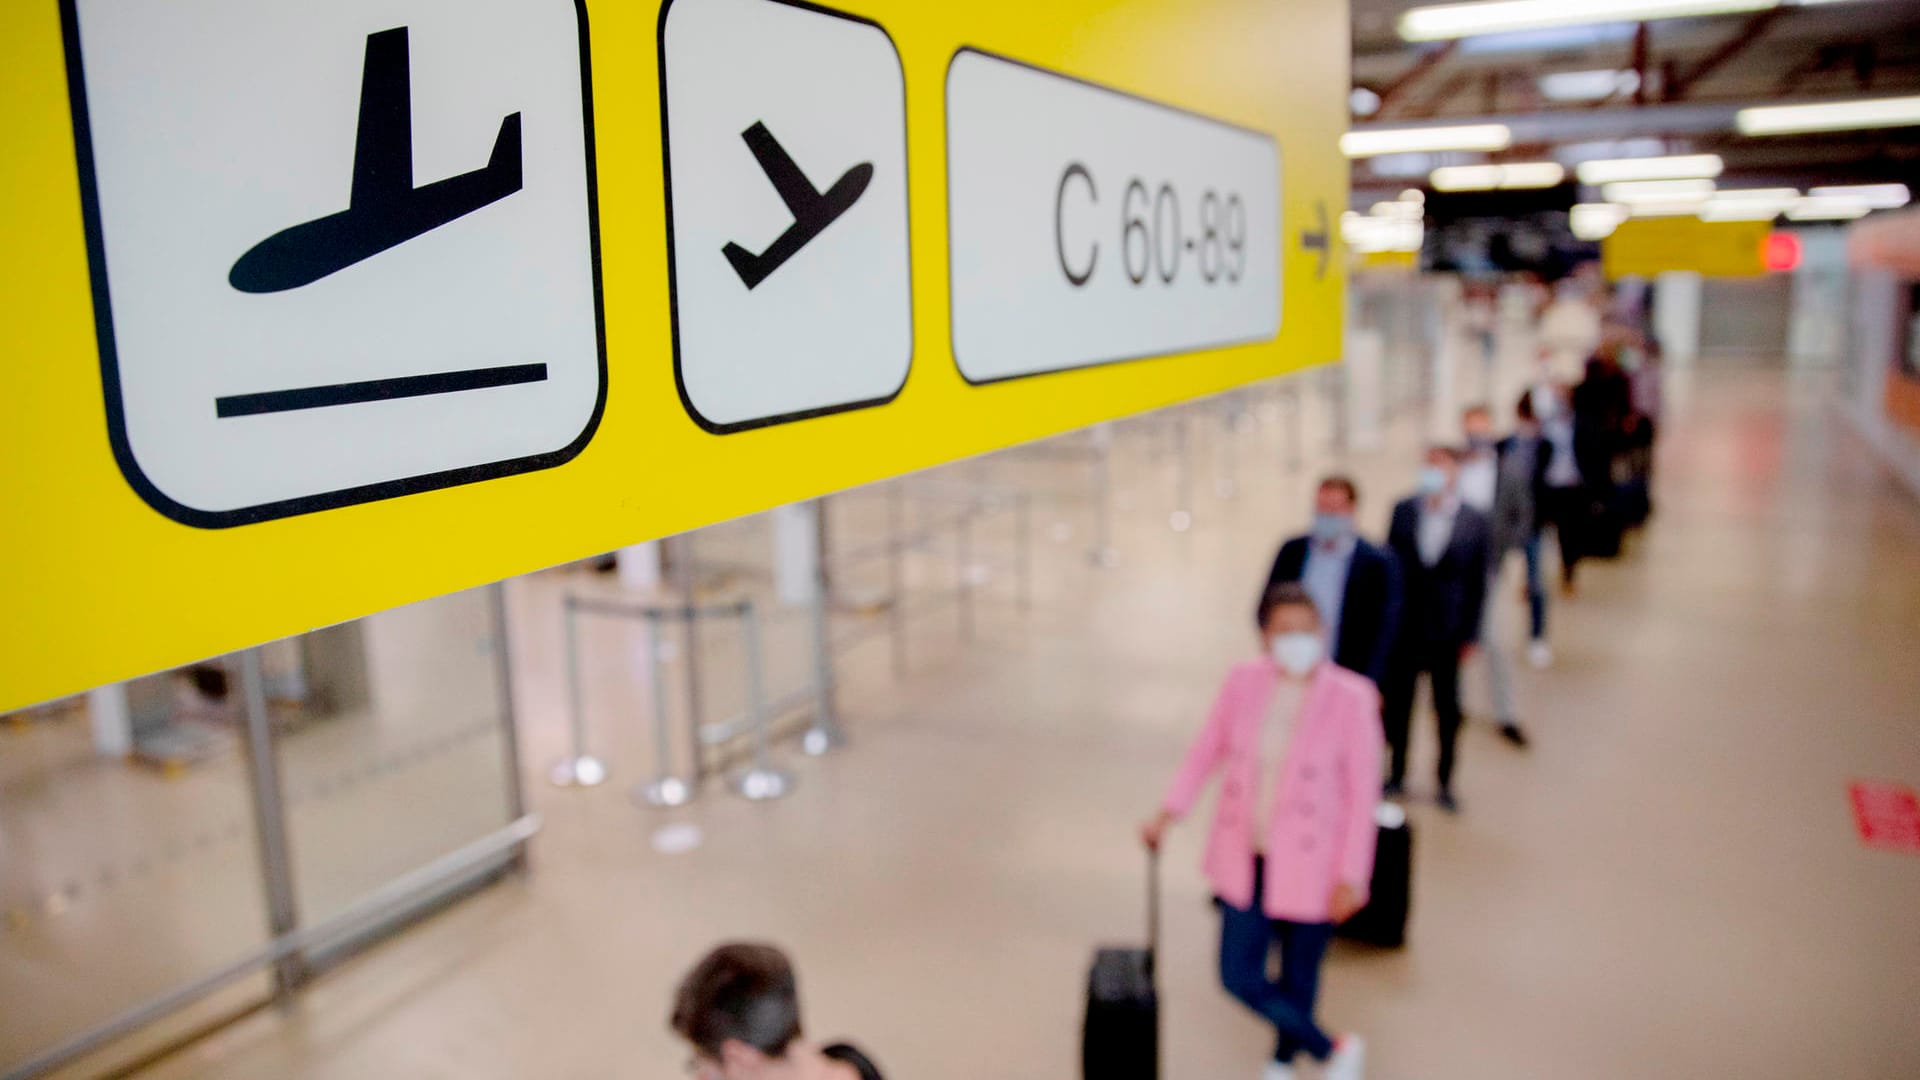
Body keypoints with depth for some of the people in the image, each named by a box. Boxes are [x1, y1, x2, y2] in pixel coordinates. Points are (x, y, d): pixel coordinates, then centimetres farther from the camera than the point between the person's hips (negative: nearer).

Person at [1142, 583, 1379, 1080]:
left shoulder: (1351, 698, -17)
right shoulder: (1244, 681, -7)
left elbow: (1363, 793, -11)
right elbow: (1207, 749, 5)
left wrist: (1352, 876, -10)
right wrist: (1168, 812, -2)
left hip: (1310, 867, -3)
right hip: (1246, 858, 4)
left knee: (1297, 980, 13)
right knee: (1239, 975, 8)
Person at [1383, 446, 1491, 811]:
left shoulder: (1475, 521, -8)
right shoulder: (1403, 511, -4)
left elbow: (1478, 582, -3)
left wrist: (1470, 633, -2)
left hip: (1446, 632, -1)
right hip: (1403, 627, 1)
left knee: (1448, 709, 9)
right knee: (1397, 703, 12)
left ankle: (1445, 783, 25)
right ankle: (1397, 774, 29)